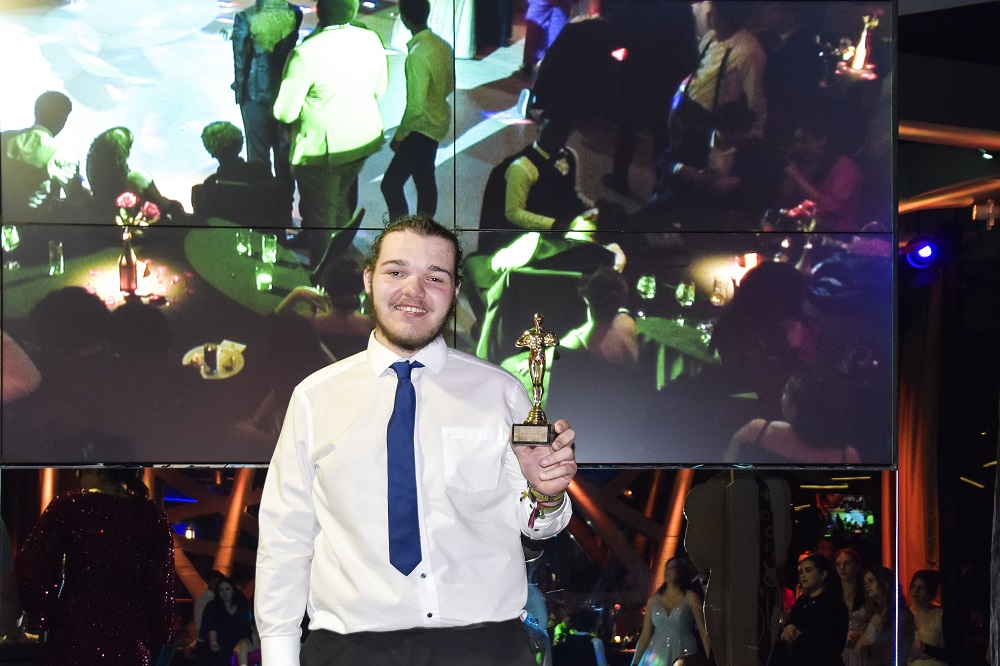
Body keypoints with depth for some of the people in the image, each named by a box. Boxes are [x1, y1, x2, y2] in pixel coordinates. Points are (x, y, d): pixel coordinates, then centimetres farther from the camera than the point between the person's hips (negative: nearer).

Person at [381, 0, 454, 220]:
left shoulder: (418, 55, -28)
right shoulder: (442, 46, 0)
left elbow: (416, 107, -27)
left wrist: (399, 136, -15)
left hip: (423, 126, -9)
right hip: (438, 121, 9)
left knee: (391, 183, -5)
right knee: (425, 181, 20)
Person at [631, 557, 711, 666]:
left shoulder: (690, 598, 3)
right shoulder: (653, 600, 11)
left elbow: (703, 632, -1)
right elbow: (645, 636, 11)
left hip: (683, 655, -2)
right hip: (657, 656, 2)